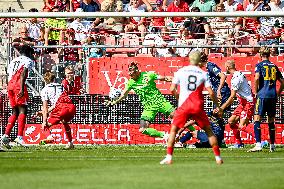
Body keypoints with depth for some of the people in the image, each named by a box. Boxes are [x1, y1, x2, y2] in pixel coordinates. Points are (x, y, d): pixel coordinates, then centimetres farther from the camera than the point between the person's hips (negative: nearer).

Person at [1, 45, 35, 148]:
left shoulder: (13, 61, 27)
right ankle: (19, 136, -21)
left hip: (10, 86, 7)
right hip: (18, 85, -7)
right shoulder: (28, 60, 5)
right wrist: (22, 89, -20)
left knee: (15, 112, 12)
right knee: (22, 110, -9)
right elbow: (23, 74, -11)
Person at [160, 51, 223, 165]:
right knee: (208, 130, 12)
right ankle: (218, 157, 8)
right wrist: (218, 106, 10)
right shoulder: (203, 74, 3)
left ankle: (169, 157, -4)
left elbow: (172, 89, 3)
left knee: (173, 130, 8)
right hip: (198, 106, 1)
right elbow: (211, 93, -2)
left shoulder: (180, 72, 3)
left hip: (183, 106, -1)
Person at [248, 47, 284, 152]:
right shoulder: (274, 66, 15)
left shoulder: (259, 65, 1)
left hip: (263, 95, -5)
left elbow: (257, 78, -15)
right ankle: (272, 146, 14)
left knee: (257, 120, -5)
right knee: (271, 122, 12)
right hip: (273, 96, 5)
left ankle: (258, 145, -17)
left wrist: (256, 91, -3)